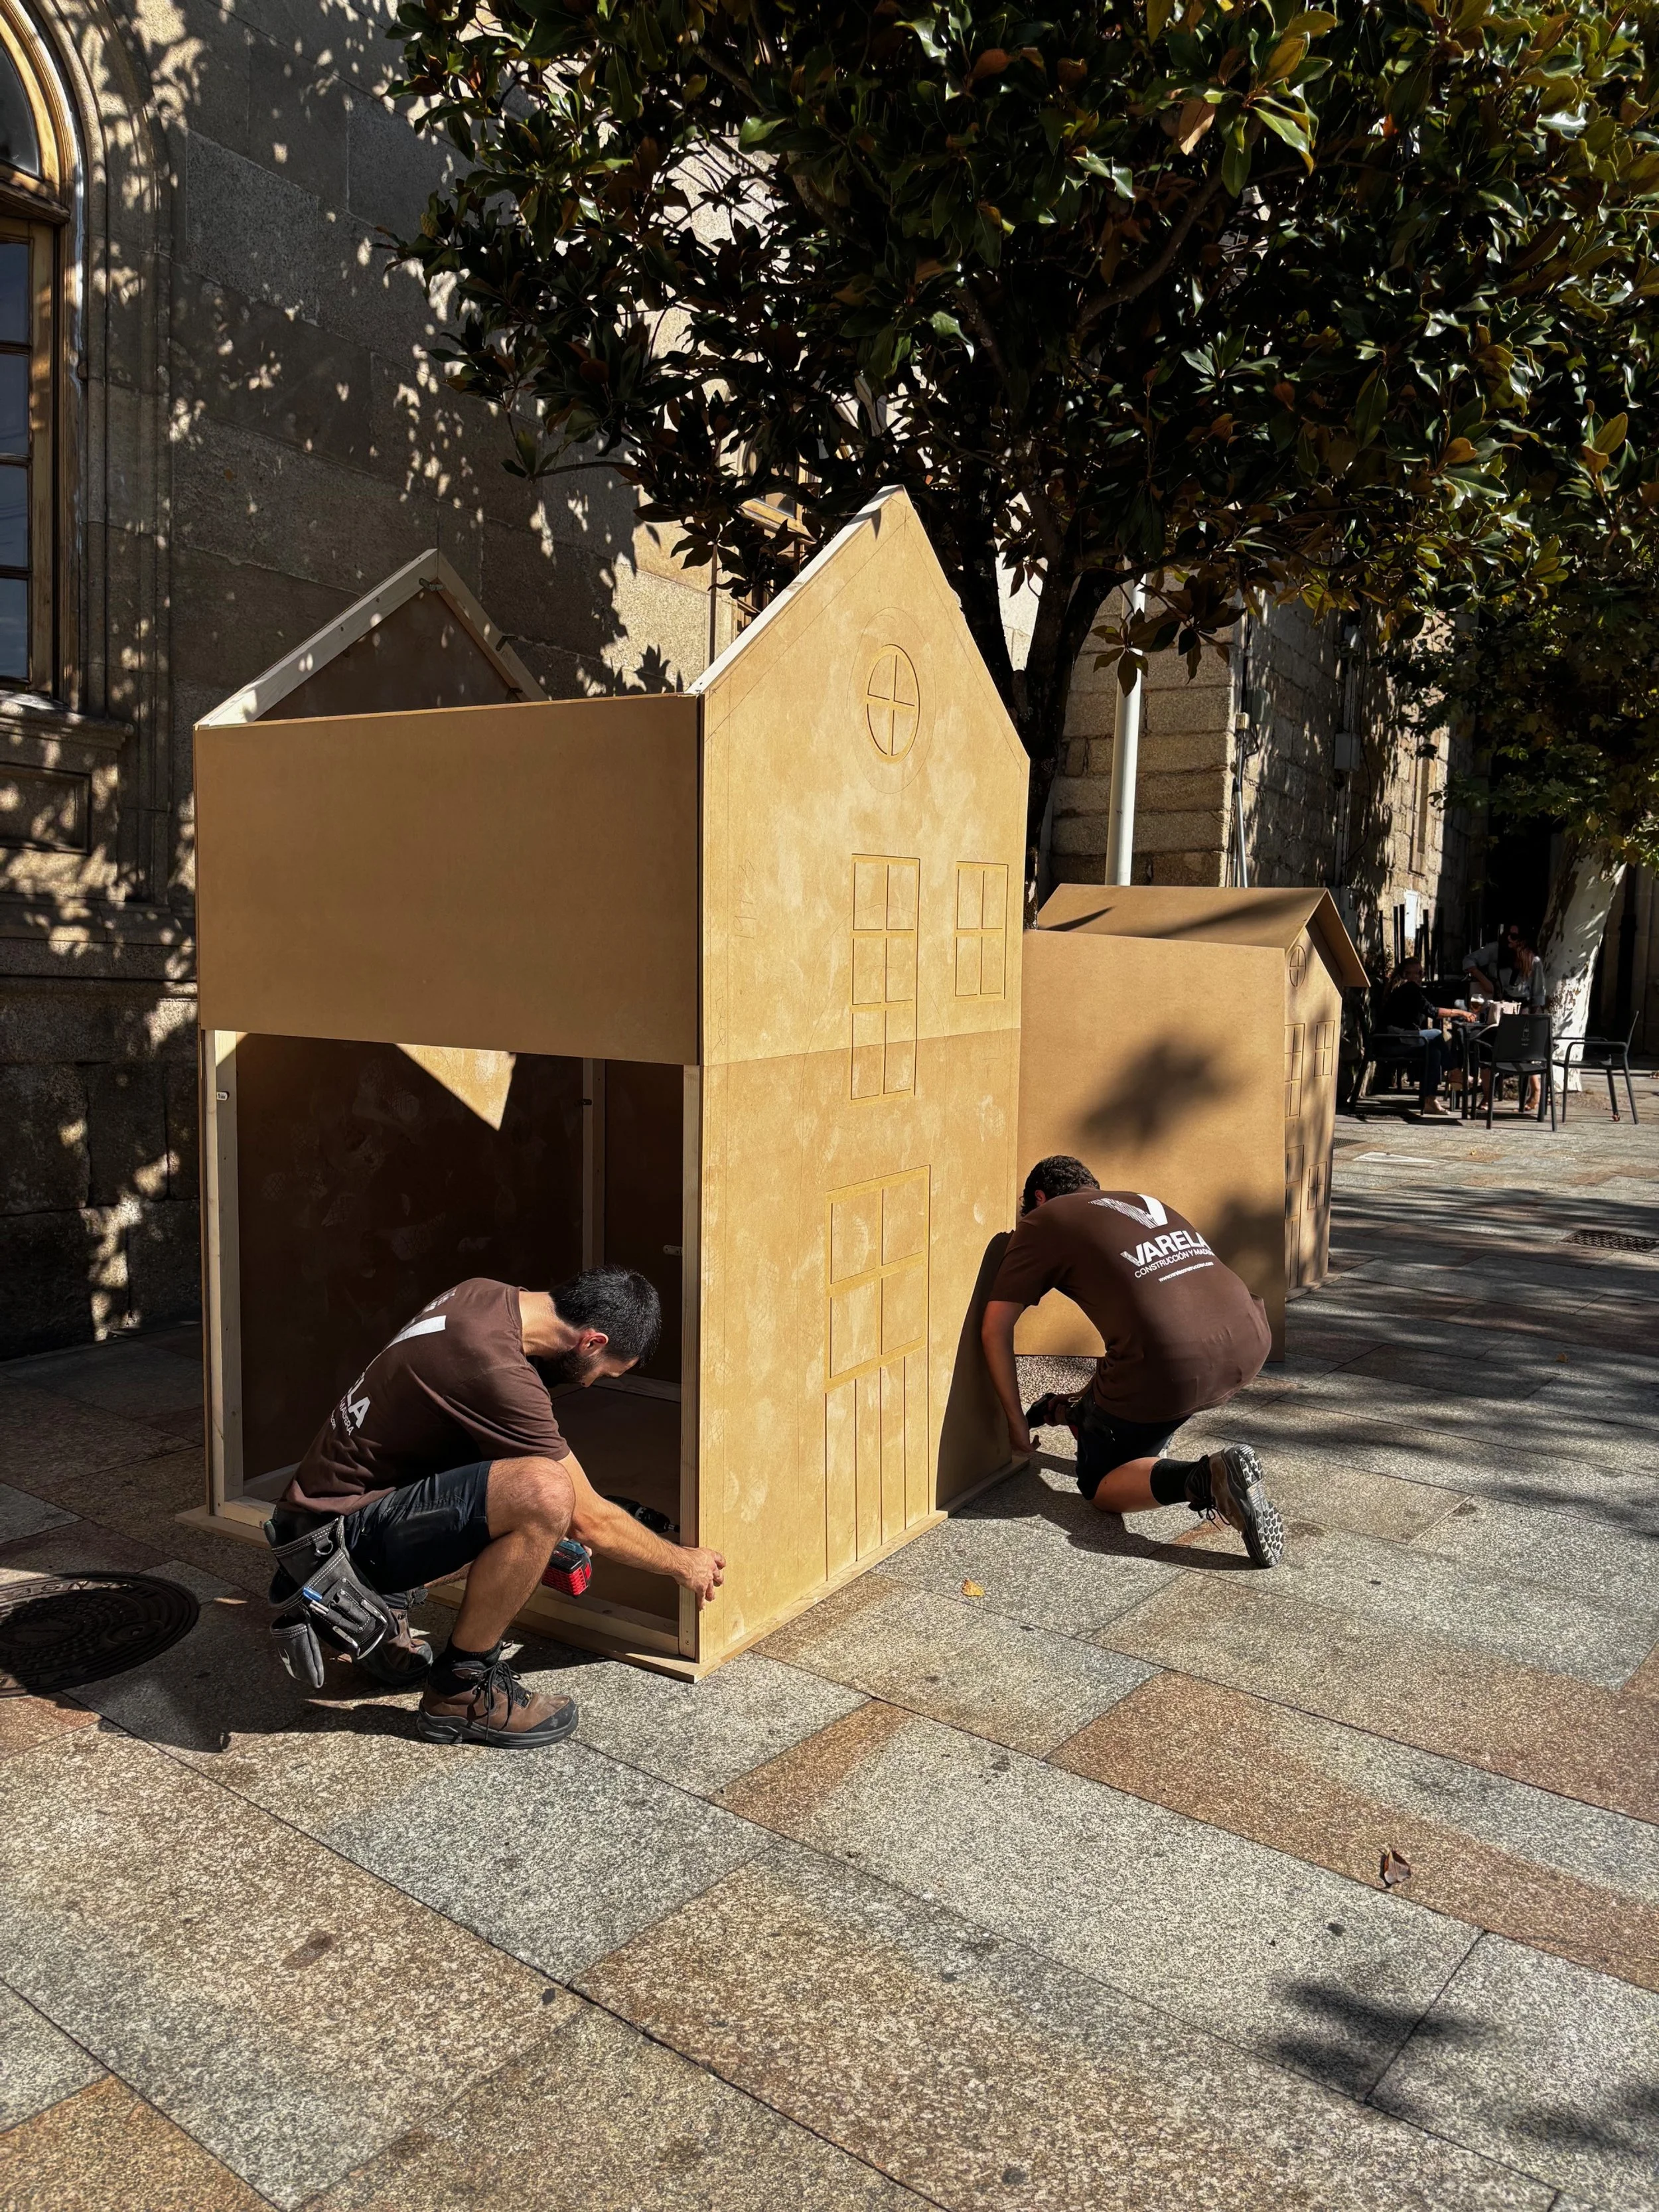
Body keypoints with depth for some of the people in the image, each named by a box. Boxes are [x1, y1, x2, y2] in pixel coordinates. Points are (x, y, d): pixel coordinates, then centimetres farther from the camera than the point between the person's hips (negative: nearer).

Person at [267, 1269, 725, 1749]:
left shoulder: (483, 1295, -1)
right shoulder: (499, 1374, -27)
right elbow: (590, 1521, -16)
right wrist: (682, 1562, 1)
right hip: (340, 1537, -10)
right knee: (545, 1493, -31)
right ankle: (461, 1688, -11)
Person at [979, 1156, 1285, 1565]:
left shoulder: (1043, 1222, 15)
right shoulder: (1145, 1202, 32)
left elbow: (995, 1331, 10)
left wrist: (1017, 1422, 21)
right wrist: (1084, 1404, 44)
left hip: (1172, 1367, -7)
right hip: (1250, 1347, 7)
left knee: (1099, 1485, 15)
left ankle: (1207, 1477, -10)